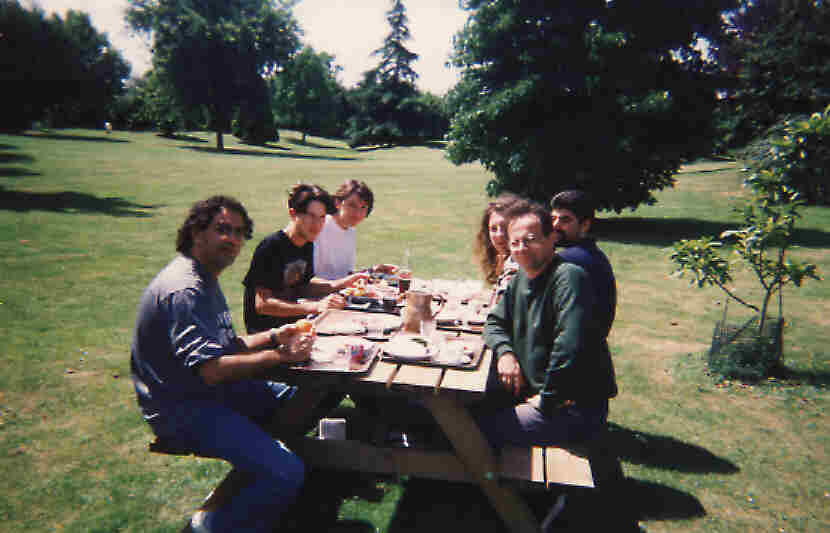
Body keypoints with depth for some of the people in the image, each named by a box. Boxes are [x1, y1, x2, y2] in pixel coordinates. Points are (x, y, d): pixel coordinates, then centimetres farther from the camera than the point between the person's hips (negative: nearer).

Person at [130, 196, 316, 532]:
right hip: (182, 410, -10)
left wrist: (272, 336, 2)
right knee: (286, 474, -24)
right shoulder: (184, 290, -23)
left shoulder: (205, 280, 12)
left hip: (209, 392, 11)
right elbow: (212, 369, -30)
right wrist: (280, 356, -23)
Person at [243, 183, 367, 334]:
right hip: (265, 329, -8)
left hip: (292, 320, 8)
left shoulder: (307, 244, 5)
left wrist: (342, 283, 3)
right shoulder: (271, 246, -19)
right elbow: (262, 304, -24)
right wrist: (315, 307, -32)